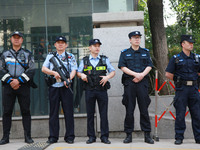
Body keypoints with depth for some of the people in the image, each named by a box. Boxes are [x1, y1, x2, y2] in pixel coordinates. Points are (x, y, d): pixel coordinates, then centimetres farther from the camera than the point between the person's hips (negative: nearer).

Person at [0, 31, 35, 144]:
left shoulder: (28, 54, 11)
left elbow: (31, 70, 0)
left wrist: (19, 80, -11)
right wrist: (10, 81, -9)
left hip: (23, 85, -1)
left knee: (26, 111, -2)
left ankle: (28, 136, 3)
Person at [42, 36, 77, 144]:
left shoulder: (71, 57, 11)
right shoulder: (50, 56, 14)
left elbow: (73, 71, 1)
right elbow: (43, 69, 5)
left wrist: (68, 79, -18)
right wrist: (54, 73, -12)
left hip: (66, 87, -1)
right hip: (53, 87, 1)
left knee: (68, 112, -2)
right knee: (53, 112, 3)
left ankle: (69, 136, 4)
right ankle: (53, 137, 10)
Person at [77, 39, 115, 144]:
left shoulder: (105, 59, 10)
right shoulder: (84, 61, 10)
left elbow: (113, 71, 11)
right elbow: (78, 72, 16)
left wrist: (107, 77, -8)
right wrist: (82, 75, -6)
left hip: (102, 89, 0)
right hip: (89, 91, 0)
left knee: (104, 114, -1)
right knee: (90, 114, 3)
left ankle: (104, 136, 6)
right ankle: (91, 136, 11)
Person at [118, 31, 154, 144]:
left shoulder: (145, 52, 15)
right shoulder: (125, 53, 10)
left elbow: (149, 66, 7)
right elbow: (122, 67, 0)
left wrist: (142, 75, -11)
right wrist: (135, 74, -12)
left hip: (142, 83, 1)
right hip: (129, 83, -1)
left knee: (144, 109, 0)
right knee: (129, 110, 0)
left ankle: (147, 135, 4)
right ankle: (129, 135, 7)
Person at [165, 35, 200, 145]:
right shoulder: (176, 58, 1)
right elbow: (168, 74, 1)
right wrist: (179, 80, 4)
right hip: (181, 90, -3)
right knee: (180, 114, 0)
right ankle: (179, 137, 8)